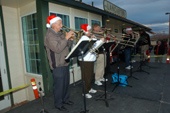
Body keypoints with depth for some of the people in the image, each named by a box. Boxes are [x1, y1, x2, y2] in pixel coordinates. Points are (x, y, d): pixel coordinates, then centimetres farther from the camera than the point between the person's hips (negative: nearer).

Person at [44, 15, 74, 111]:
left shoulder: (60, 33, 12)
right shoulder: (49, 36, -14)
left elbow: (67, 46, 15)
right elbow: (57, 49, -28)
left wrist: (70, 39, -3)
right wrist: (66, 37, -25)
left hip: (65, 63, 9)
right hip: (58, 65, -8)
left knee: (66, 83, 18)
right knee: (59, 85, 2)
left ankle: (65, 99, 36)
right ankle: (58, 104, 21)